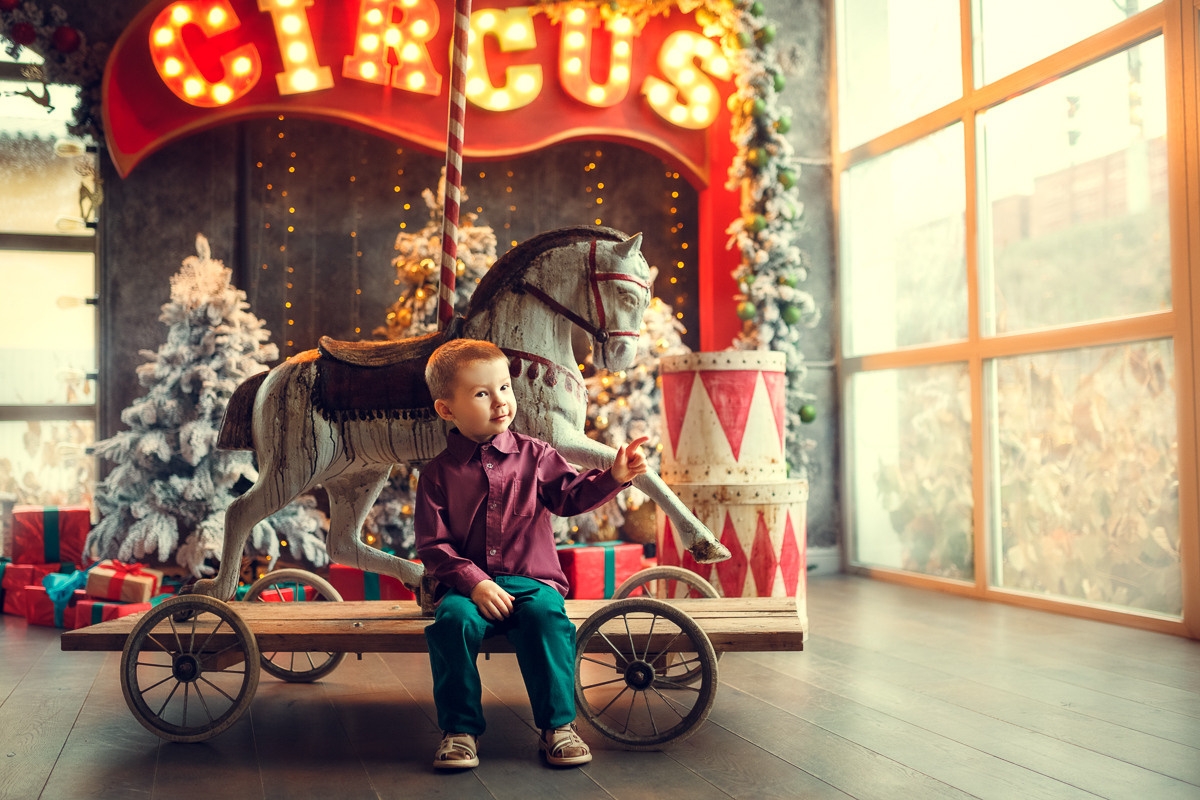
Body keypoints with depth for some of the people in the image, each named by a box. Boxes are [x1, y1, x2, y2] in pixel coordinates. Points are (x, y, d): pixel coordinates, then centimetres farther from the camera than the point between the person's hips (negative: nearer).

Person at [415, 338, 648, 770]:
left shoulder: (533, 455, 8)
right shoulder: (438, 474, 3)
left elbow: (571, 494, 3)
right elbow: (432, 545, -1)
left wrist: (614, 476, -15)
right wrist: (473, 582, -15)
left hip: (531, 580, 1)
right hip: (468, 584, 0)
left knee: (546, 615, -31)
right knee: (453, 620, -31)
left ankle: (558, 725, -16)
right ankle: (460, 730, -14)